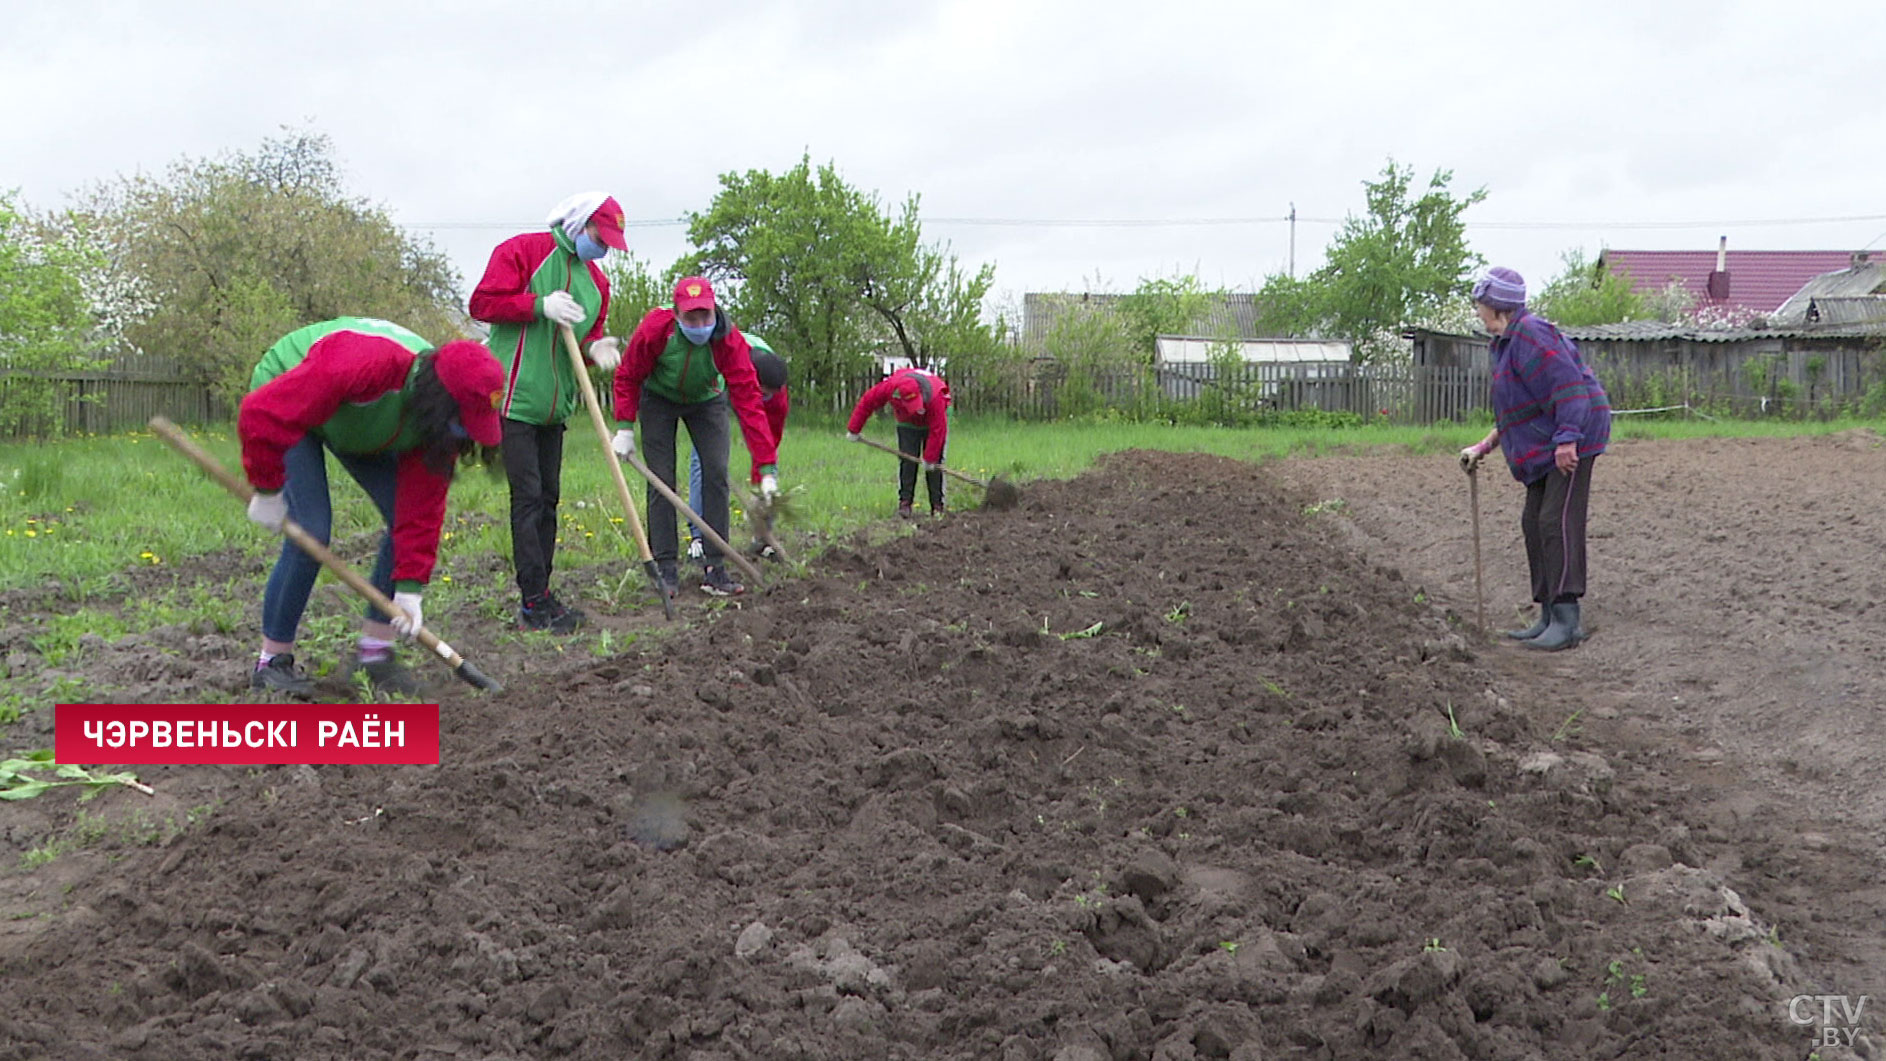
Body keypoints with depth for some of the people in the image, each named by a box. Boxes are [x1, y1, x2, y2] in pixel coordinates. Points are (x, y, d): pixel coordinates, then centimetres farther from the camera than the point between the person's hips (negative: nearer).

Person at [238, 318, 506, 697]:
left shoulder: (439, 419, -20)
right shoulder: (363, 365, -44)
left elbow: (423, 505, -15)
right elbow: (262, 414, -37)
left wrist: (410, 591, -18)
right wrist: (267, 492, -26)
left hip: (357, 422, 7)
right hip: (286, 404, -6)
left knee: (405, 517, -7)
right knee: (311, 532, -19)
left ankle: (375, 651, 5)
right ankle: (272, 662, -2)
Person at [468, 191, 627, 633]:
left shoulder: (595, 279, 15)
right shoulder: (521, 252, -5)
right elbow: (483, 303, -10)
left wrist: (595, 347, -2)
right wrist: (540, 306, -19)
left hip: (555, 406, 7)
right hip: (516, 396, -7)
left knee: (547, 500, 9)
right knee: (528, 499, -8)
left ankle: (538, 598, 15)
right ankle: (535, 601, -5)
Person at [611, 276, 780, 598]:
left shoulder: (730, 341, -33)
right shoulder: (655, 328, -33)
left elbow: (749, 402, -35)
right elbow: (627, 377, -15)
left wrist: (767, 469, -39)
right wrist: (625, 428, -23)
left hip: (706, 401, 1)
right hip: (659, 399, -1)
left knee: (716, 475, -10)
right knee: (661, 481, -8)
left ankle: (714, 568, -5)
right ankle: (664, 568, -1)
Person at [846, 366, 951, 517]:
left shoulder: (935, 397, -42)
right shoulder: (890, 387, -34)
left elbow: (937, 431, -33)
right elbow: (866, 402, -19)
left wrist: (929, 459, -27)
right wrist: (853, 430, -12)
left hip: (934, 420, -3)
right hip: (908, 423, 3)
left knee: (934, 464, -8)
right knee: (907, 461, -9)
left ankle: (937, 506, -4)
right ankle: (905, 502, -5)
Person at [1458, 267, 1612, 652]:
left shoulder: (1530, 334, -15)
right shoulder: (1506, 344, 19)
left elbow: (1564, 384, -23)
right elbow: (1513, 413, 26)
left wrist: (1566, 440, -28)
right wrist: (1483, 447, 23)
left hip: (1572, 440, -11)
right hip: (1544, 448, 11)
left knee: (1557, 522, -15)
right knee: (1534, 524, 9)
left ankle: (1567, 620, -16)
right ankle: (1549, 617, 13)